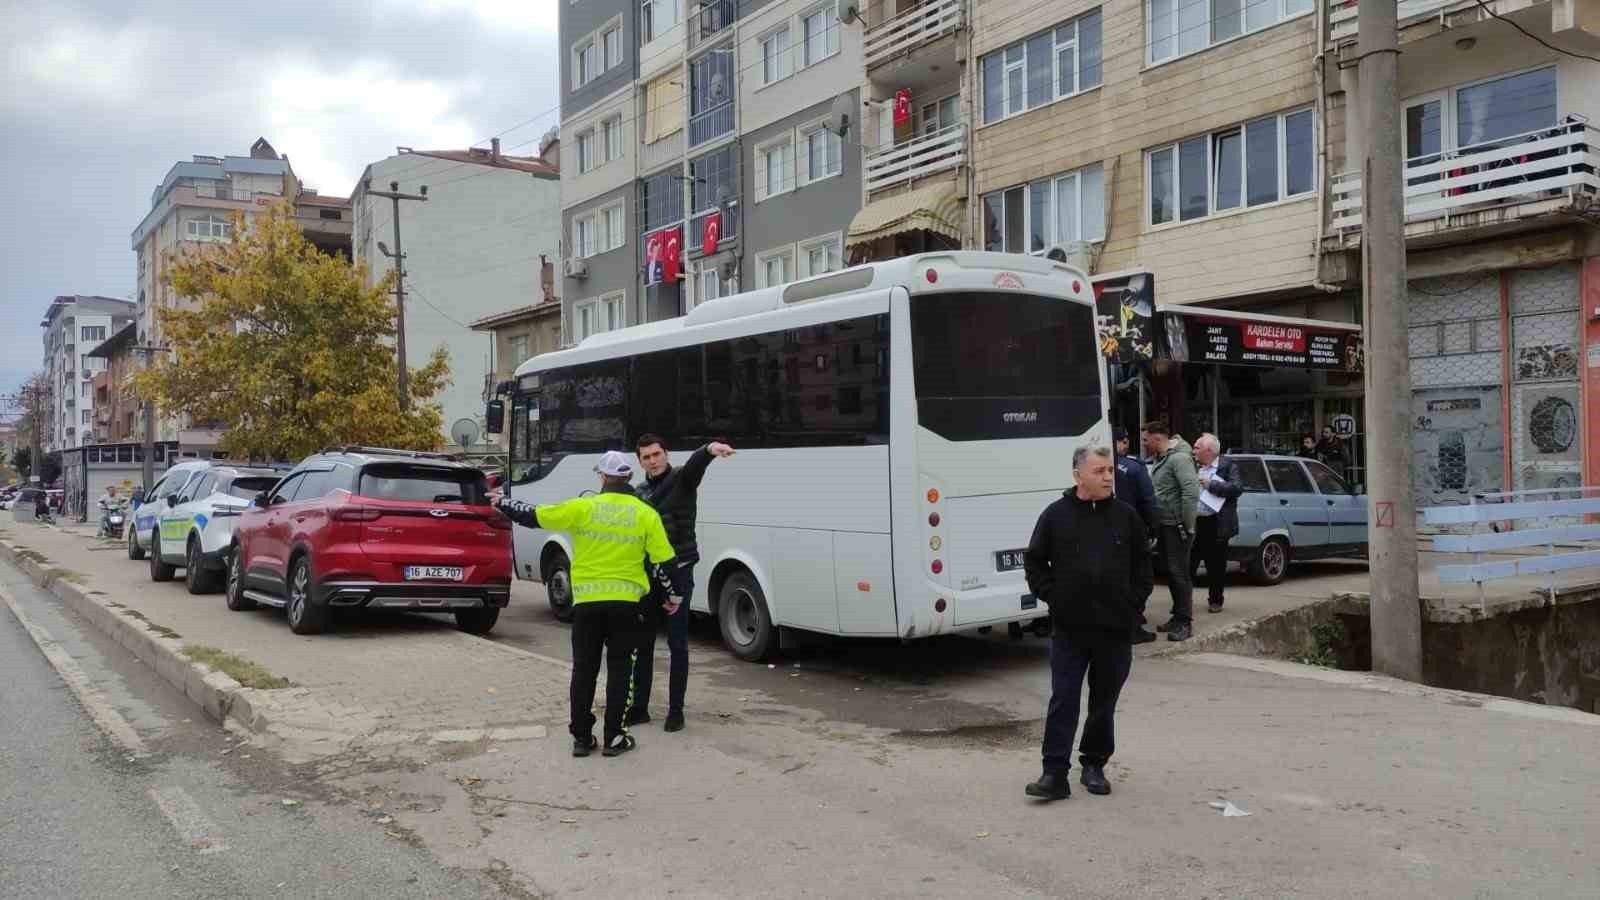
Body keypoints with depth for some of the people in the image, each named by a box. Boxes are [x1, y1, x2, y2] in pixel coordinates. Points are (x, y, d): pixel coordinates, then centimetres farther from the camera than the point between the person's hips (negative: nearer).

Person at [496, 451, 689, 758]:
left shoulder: (582, 508, -4)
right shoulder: (646, 514, -2)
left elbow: (534, 516, 4)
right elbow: (664, 561, 0)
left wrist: (502, 505, 21)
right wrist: (676, 594, 15)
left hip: (587, 601, 0)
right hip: (626, 601, 0)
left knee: (584, 669, 11)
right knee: (620, 670, 9)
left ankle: (581, 737, 15)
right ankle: (614, 738, 9)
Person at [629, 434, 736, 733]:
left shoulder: (681, 479, -4)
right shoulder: (641, 492, 13)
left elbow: (695, 463, -27)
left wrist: (710, 448, -50)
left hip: (678, 573, -5)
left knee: (677, 644, 1)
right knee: (642, 643, 10)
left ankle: (675, 711, 9)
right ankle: (639, 707, 20)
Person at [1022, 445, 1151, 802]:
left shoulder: (1126, 516, 4)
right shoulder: (1056, 515, -2)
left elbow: (1142, 565, 12)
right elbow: (1034, 562, 5)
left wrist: (1133, 600, 2)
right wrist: (1053, 596, -3)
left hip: (1115, 629, 2)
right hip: (1068, 629, -2)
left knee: (1104, 703, 12)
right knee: (1062, 703, -2)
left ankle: (1095, 765, 27)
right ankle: (1055, 774, 1)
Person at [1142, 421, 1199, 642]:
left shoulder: (1179, 458, -17)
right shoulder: (1159, 459, 14)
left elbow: (1191, 492, -25)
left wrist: (1187, 525, -21)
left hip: (1177, 526, -10)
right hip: (1164, 525, 10)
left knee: (1179, 572, -6)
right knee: (1170, 572, 15)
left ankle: (1185, 622, 0)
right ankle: (1178, 616, 26)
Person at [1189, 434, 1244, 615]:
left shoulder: (1228, 466, -3)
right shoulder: (1193, 466, 8)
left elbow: (1237, 488, -15)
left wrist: (1210, 485, -16)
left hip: (1217, 525, -3)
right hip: (1195, 523, 3)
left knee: (1216, 566, 7)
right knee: (1188, 563, 1)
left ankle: (1215, 600, 21)